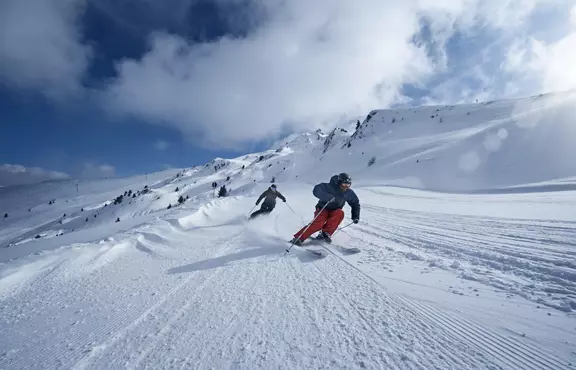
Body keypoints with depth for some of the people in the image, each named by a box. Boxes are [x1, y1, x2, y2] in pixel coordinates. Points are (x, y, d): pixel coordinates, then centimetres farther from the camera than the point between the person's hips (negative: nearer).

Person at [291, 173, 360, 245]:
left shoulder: (349, 193, -6)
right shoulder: (329, 187, -21)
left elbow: (355, 203, 10)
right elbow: (316, 190, -34)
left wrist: (355, 217, 1)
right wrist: (328, 197, -46)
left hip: (334, 212, 4)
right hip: (323, 209, -4)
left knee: (340, 213, -31)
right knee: (319, 223, -31)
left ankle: (326, 233, -20)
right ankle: (298, 238, -27)